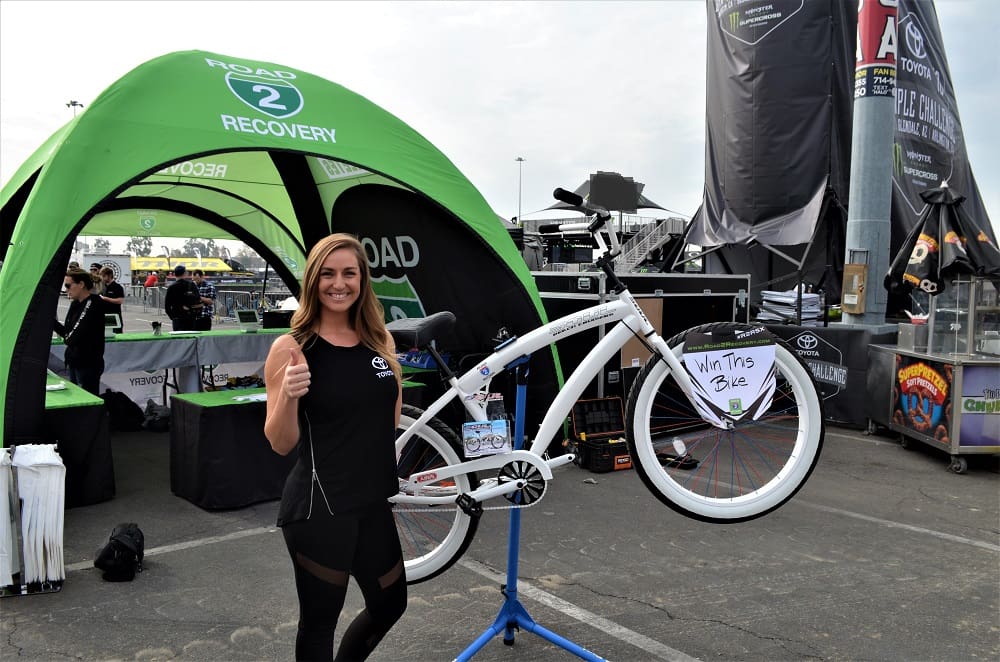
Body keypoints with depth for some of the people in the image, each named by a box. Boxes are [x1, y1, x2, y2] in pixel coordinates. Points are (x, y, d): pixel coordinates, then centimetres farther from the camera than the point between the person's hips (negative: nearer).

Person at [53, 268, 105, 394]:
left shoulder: (93, 303, -15)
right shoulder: (75, 304, 10)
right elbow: (67, 332, 12)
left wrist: (68, 338, 1)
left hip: (88, 364, -8)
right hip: (74, 362, 8)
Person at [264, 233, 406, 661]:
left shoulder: (379, 341, 4)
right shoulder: (292, 347, -12)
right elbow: (280, 444, -13)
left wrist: (395, 381, 1)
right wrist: (289, 395, -29)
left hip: (373, 502, 6)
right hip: (318, 508, -6)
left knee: (390, 604, 22)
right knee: (320, 620, 10)